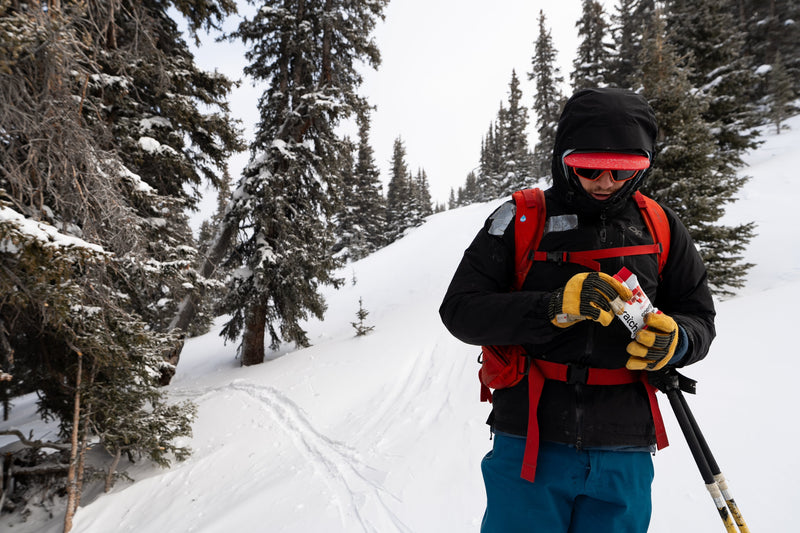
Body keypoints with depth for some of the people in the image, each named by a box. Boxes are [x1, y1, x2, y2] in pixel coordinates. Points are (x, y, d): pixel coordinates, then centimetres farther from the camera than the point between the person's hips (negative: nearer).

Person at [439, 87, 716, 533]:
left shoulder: (661, 228, 5)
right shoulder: (519, 221, -3)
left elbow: (698, 317, 11)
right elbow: (461, 310, -9)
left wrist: (673, 341, -13)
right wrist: (553, 307, -24)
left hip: (625, 458, 3)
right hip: (529, 445, -2)